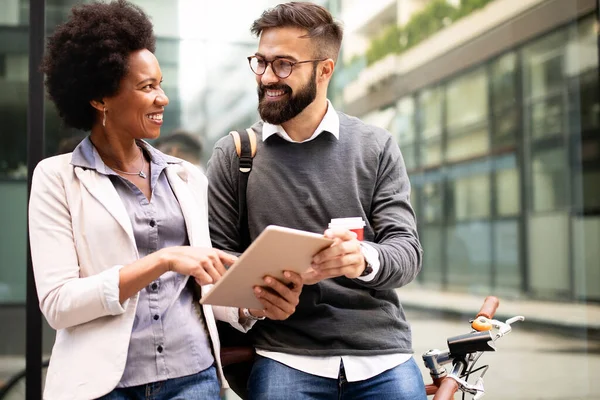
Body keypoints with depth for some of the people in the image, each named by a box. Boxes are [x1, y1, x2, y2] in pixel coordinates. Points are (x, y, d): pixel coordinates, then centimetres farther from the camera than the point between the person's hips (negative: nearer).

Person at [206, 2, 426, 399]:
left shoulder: (376, 147, 4)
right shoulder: (233, 154, 5)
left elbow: (407, 250, -2)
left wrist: (365, 259, -25)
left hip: (383, 356, 1)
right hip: (286, 357, 0)